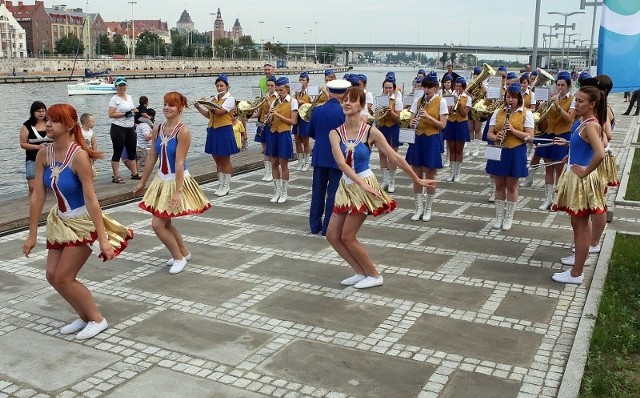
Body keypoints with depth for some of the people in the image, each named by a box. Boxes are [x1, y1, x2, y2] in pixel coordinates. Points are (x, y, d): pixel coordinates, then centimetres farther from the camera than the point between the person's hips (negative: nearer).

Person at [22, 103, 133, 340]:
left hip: (83, 223, -7)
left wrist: (103, 238, -28)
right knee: (52, 276, 9)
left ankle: (97, 319, 15)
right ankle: (85, 317, 30)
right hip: (60, 221, 7)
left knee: (63, 278, -5)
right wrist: (32, 234, 0)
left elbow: (90, 199, -27)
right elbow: (37, 195, -3)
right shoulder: (43, 155, -6)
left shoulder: (79, 156, -26)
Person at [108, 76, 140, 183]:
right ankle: (116, 176, 0)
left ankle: (135, 174, 19)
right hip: (118, 129, -7)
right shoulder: (114, 99, -7)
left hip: (130, 128, 7)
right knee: (117, 153, -3)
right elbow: (111, 114, -16)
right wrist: (125, 114, -20)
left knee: (132, 151, 11)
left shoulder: (129, 97, 14)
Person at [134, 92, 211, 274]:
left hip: (178, 180, -7)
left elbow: (179, 163, -22)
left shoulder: (183, 131, -17)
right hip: (162, 180, 7)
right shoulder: (157, 129, 2)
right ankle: (184, 252, 37)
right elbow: (151, 158, 9)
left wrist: (178, 191, -24)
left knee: (157, 224, -7)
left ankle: (179, 257, 12)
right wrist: (142, 182, 14)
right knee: (164, 223, 16)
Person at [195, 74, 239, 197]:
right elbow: (209, 115, 14)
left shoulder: (230, 99, -8)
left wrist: (207, 104, -14)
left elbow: (220, 111, -22)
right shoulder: (214, 99, 12)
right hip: (213, 131, 7)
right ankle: (220, 184, 21)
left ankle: (226, 186, 11)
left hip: (224, 131, -6)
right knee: (217, 160, 11)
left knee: (225, 160, 2)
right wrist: (199, 108, 2)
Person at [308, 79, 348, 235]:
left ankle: (315, 225, 19)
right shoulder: (344, 113, -14)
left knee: (318, 191, 12)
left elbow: (310, 133, 10)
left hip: (319, 156, 4)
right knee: (333, 193, 3)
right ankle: (328, 227, 7)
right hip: (338, 158, -4)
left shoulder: (317, 110, -1)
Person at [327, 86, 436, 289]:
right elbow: (341, 163, -19)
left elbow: (395, 157, -8)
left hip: (365, 186, -5)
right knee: (332, 235, 4)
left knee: (347, 237, -4)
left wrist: (417, 180, -4)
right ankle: (361, 273, 20)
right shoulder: (335, 133, -5)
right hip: (346, 186, 5)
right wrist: (361, 184, -31)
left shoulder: (371, 132, -12)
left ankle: (375, 275, 15)